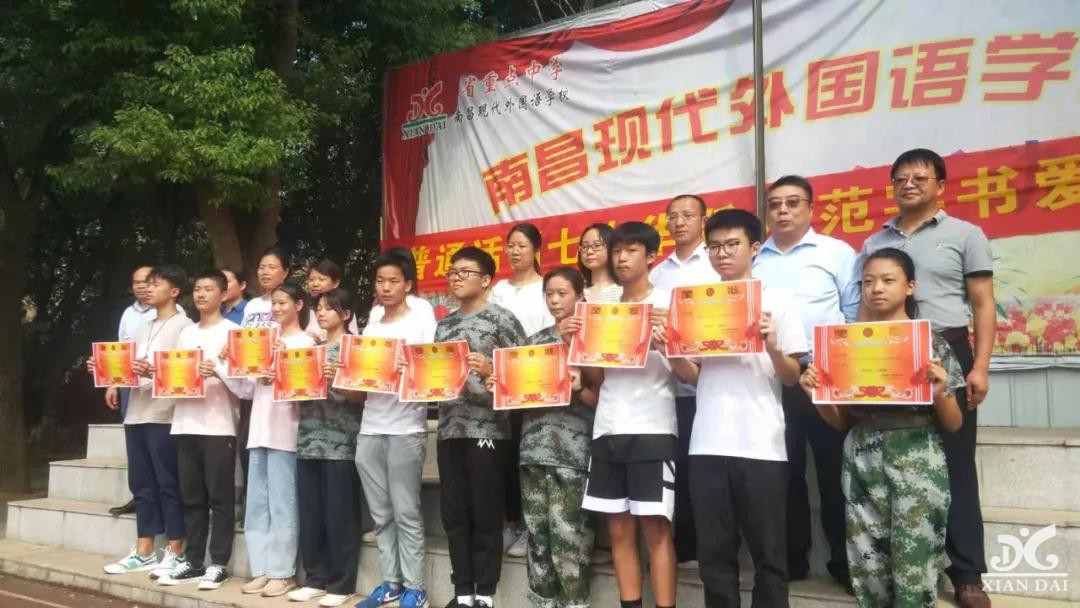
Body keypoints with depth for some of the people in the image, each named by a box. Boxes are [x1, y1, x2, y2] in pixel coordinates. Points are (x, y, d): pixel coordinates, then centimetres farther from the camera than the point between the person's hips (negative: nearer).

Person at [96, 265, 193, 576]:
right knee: (141, 484, 10)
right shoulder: (142, 328, 22)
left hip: (164, 415, -8)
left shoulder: (184, 325, -3)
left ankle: (175, 553, 3)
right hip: (136, 413, 8)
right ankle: (144, 552, 17)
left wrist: (153, 371, -25)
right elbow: (131, 366, 23)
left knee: (168, 484, -3)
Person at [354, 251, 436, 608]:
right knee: (381, 514, 9)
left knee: (406, 513, -2)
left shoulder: (422, 320, 0)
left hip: (406, 428, -5)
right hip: (369, 429, 5)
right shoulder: (370, 327, 16)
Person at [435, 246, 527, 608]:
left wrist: (489, 370, -19)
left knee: (486, 513, 1)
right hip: (449, 429, 6)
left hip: (487, 429, -6)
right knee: (454, 513, 9)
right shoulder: (444, 324, 17)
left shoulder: (502, 318, -1)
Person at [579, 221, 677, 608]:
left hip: (652, 429, -5)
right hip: (607, 429, 5)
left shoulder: (669, 303, 1)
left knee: (655, 528, -3)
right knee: (620, 529, 8)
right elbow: (596, 378, 14)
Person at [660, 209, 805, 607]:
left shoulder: (778, 300, 3)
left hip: (762, 446, -3)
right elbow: (692, 376, 11)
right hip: (707, 444, 3)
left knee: (767, 552, 5)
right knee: (714, 552, 8)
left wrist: (772, 347, -19)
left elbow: (792, 378, 0)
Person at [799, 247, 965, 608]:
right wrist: (815, 393, -6)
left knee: (913, 573, -3)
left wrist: (941, 391, -15)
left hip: (917, 463, -2)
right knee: (868, 574, 3)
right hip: (862, 463, 2)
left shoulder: (932, 344, 1)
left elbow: (953, 426, 3)